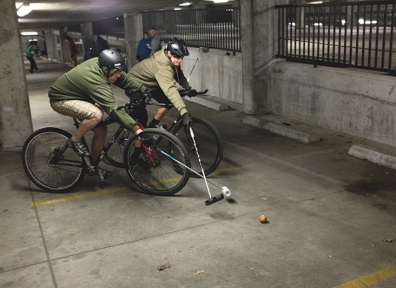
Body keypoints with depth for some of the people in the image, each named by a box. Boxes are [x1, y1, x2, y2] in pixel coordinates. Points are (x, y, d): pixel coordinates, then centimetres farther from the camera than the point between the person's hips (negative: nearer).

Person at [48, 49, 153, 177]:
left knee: (101, 131, 2)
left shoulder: (100, 63, -15)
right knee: (97, 114, -35)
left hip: (77, 95, 9)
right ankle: (75, 140, -10)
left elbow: (124, 79, -3)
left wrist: (144, 90, -11)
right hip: (60, 99, -9)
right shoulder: (97, 83, -37)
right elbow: (114, 110, -41)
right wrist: (138, 131, -44)